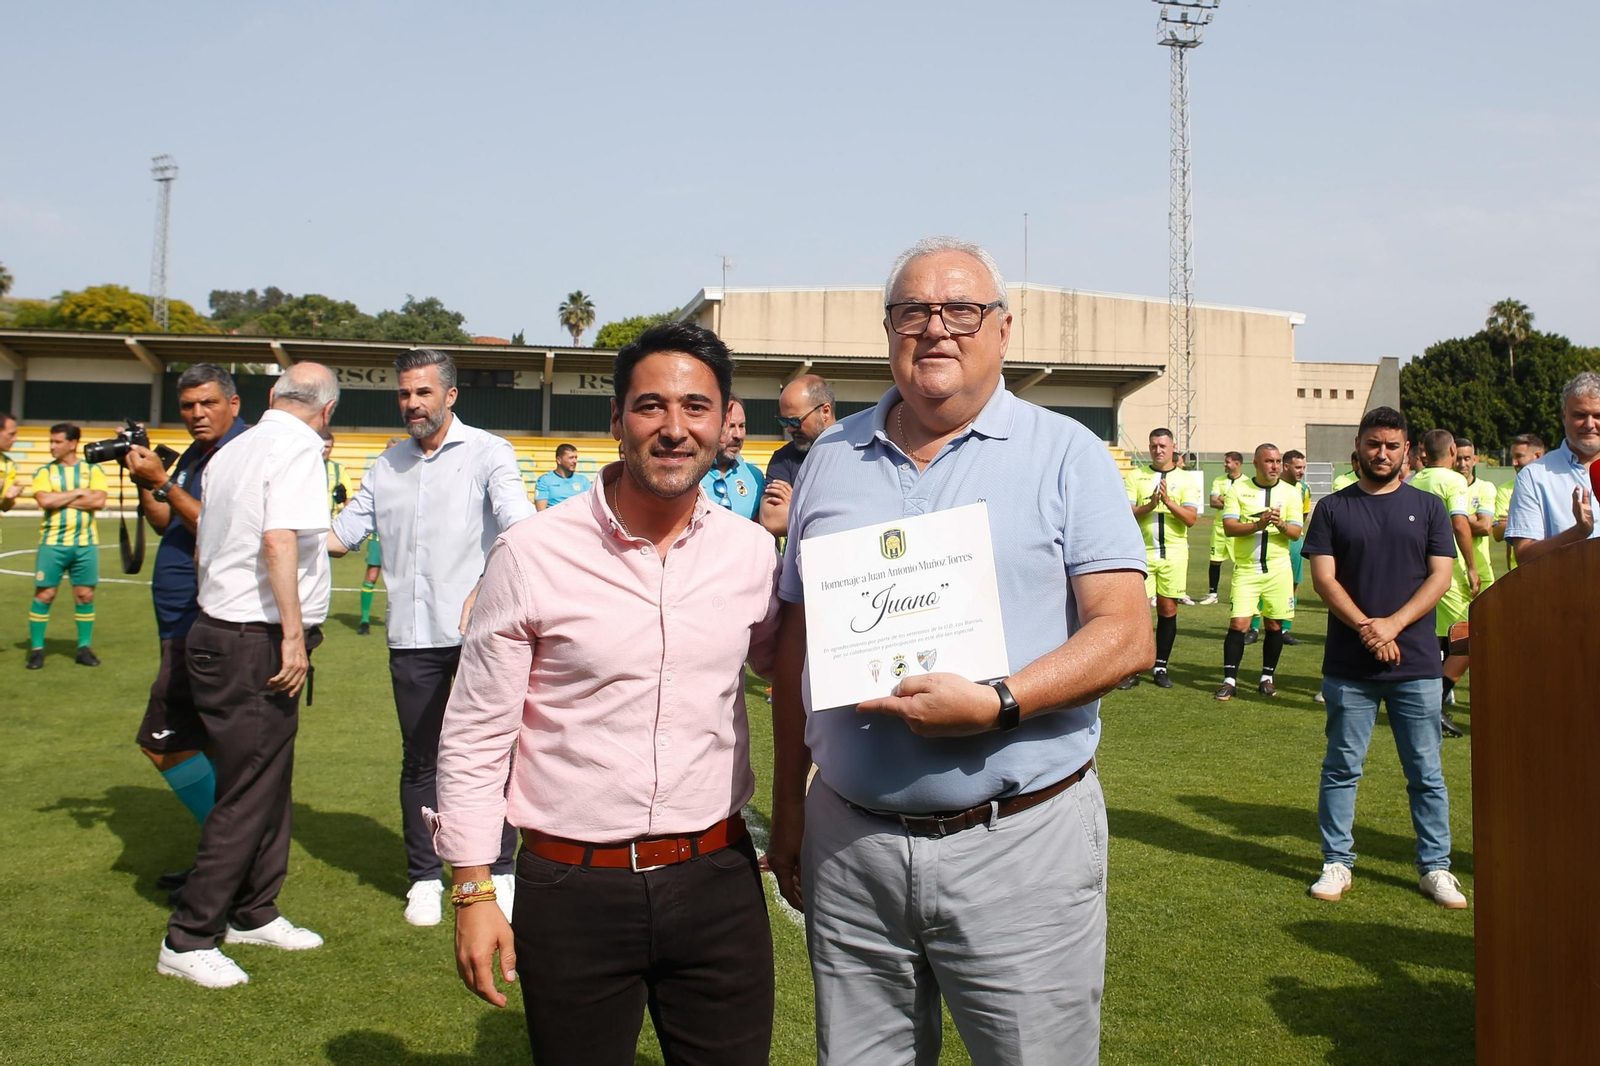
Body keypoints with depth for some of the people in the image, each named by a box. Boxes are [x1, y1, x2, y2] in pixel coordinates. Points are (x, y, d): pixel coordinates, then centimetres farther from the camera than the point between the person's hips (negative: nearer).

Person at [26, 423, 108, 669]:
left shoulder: (93, 470, 6)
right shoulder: (45, 472, 5)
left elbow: (98, 501, -10)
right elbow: (44, 501, -12)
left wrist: (60, 500, -9)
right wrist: (78, 493, -9)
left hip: (85, 543, 1)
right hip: (53, 543, -1)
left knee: (85, 595, 4)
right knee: (44, 594, -2)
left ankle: (85, 647, 14)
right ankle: (36, 649, 8)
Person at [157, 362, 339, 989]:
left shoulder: (231, 453, 13)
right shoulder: (298, 449, -13)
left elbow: (202, 548, 22)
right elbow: (279, 541, -26)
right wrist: (294, 635, -26)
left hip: (218, 628, 9)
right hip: (257, 645, -9)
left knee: (268, 785, 18)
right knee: (247, 797, -2)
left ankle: (252, 913, 29)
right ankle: (188, 942, 5)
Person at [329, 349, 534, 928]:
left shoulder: (487, 452, -2)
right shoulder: (387, 466, 15)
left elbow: (519, 527, -17)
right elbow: (341, 535, 14)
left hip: (477, 636, -4)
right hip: (412, 639, 4)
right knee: (420, 761, 11)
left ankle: (500, 871, 16)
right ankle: (424, 879, 22)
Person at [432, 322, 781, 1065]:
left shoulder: (750, 552, 0)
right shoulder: (533, 554, -8)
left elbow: (789, 667, 19)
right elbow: (475, 735, -2)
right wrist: (472, 892, -3)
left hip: (717, 882, 3)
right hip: (573, 892, -2)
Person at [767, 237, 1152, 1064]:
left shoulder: (1068, 456, -1)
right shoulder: (832, 458, 10)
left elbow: (1126, 634, -9)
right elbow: (794, 639, 14)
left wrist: (996, 704, -23)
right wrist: (788, 804, 12)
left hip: (1019, 841, -3)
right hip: (847, 838, 4)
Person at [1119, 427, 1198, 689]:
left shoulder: (1185, 481, 6)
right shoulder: (1135, 476, 5)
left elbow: (1191, 518, -4)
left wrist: (1168, 501, -18)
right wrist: (1151, 505, -19)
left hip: (1174, 553, 1)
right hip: (1142, 552, -1)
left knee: (1168, 610, 5)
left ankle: (1161, 667, 15)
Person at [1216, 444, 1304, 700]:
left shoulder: (1290, 493, 4)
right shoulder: (1238, 489, 0)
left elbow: (1296, 533, 0)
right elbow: (1228, 527, -9)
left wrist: (1281, 525, -22)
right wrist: (1258, 524, -24)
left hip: (1278, 569, 2)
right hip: (1246, 568, -2)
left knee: (1275, 624, 6)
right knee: (1238, 624, -8)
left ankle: (1267, 678, 20)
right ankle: (1229, 680, -1)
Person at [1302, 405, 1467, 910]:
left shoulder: (1427, 507, 7)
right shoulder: (1333, 508, 5)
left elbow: (1440, 575, 0)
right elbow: (1323, 578, -2)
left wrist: (1392, 625, -13)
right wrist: (1366, 628, -15)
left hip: (1415, 665, 0)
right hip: (1348, 666, 0)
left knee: (1426, 773, 6)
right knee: (1341, 768, 6)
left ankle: (1435, 867, 17)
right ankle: (1337, 863, 17)